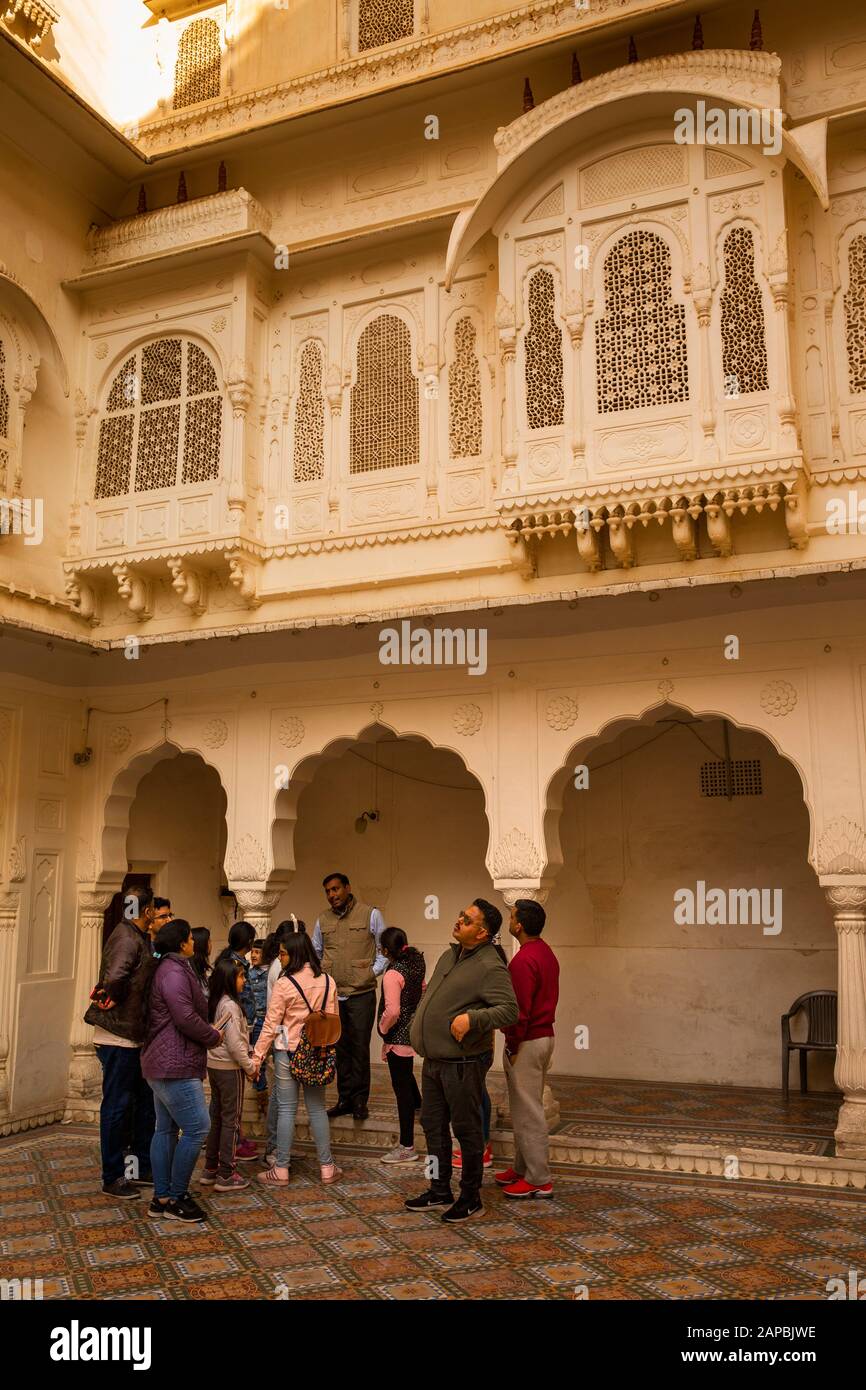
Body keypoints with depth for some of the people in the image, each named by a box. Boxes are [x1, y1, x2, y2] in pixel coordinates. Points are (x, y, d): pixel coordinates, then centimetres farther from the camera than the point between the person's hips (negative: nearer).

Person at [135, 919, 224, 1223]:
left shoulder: (161, 969, 17)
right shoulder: (175, 972, -16)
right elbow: (186, 1018, -23)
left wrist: (208, 1034, 16)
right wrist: (214, 1037, -7)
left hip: (160, 1064, 11)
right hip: (175, 1066, -11)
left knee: (166, 1129, 14)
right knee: (197, 1128, -7)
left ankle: (160, 1198, 20)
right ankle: (176, 1200, 1)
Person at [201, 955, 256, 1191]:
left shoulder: (214, 1003, 7)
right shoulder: (230, 1005, -19)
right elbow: (234, 1043, -22)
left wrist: (247, 1062, 12)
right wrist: (250, 1066, -10)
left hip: (214, 1065, 8)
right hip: (230, 1068, -8)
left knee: (216, 1117, 16)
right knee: (231, 1120, 0)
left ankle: (210, 1169, 24)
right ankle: (226, 1175, 5)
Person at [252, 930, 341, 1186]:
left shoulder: (285, 983, -13)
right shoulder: (327, 981, 0)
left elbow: (271, 1025, -11)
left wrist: (257, 1057, -4)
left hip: (288, 1052, -4)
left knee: (286, 1109, 5)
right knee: (317, 1108, 12)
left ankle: (281, 1170, 11)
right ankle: (327, 1167, 17)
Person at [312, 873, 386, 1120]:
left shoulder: (371, 915, -1)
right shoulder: (322, 920, 11)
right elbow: (315, 952, 23)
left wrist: (374, 972, -6)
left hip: (361, 993, -4)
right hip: (332, 994, 4)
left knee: (359, 1048, 0)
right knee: (340, 1048, 9)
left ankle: (359, 1100, 10)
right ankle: (345, 1099, 18)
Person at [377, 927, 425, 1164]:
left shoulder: (393, 974, -24)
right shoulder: (416, 963, 2)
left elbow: (392, 1011, -28)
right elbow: (422, 990, 17)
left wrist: (383, 1028, -11)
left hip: (399, 1036, -9)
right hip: (413, 1028, 9)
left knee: (402, 1086, -3)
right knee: (406, 1075, 33)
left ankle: (407, 1148, 2)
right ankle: (418, 1107, 58)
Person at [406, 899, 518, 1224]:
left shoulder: (490, 967, -18)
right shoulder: (449, 956, 10)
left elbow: (510, 1010, -25)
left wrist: (472, 1018, -34)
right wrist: (420, 1026, 17)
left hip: (462, 1063, -9)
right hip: (434, 1061, 9)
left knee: (466, 1129, 4)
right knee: (433, 1125, 17)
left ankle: (471, 1198, 19)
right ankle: (439, 1190, 33)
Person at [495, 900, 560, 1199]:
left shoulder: (523, 960, -22)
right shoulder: (546, 953, 9)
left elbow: (520, 1009, -23)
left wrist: (513, 1045, -13)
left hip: (526, 1042, -10)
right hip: (545, 1036, 10)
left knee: (527, 1112, 0)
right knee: (528, 1108, 18)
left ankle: (539, 1180, 7)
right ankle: (523, 1168, 28)